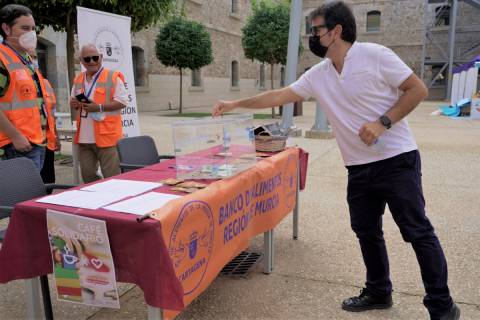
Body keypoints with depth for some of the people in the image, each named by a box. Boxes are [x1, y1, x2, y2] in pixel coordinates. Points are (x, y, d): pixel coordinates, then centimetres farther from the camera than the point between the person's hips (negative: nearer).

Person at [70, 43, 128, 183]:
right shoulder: (78, 79, 14)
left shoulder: (113, 77, -5)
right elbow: (73, 101, 25)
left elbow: (122, 101, -11)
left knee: (111, 176, -2)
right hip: (84, 137, 7)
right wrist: (74, 103, 1)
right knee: (87, 174, 13)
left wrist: (99, 107, -19)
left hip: (106, 135, -6)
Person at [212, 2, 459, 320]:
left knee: (418, 231, 0)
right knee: (367, 232, 12)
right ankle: (378, 293, 30)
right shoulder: (318, 75, 6)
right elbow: (279, 95, 11)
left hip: (397, 160, -6)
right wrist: (235, 104, 11)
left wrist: (383, 123, -19)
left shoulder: (375, 55, -10)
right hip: (359, 168, 6)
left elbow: (418, 89, -7)